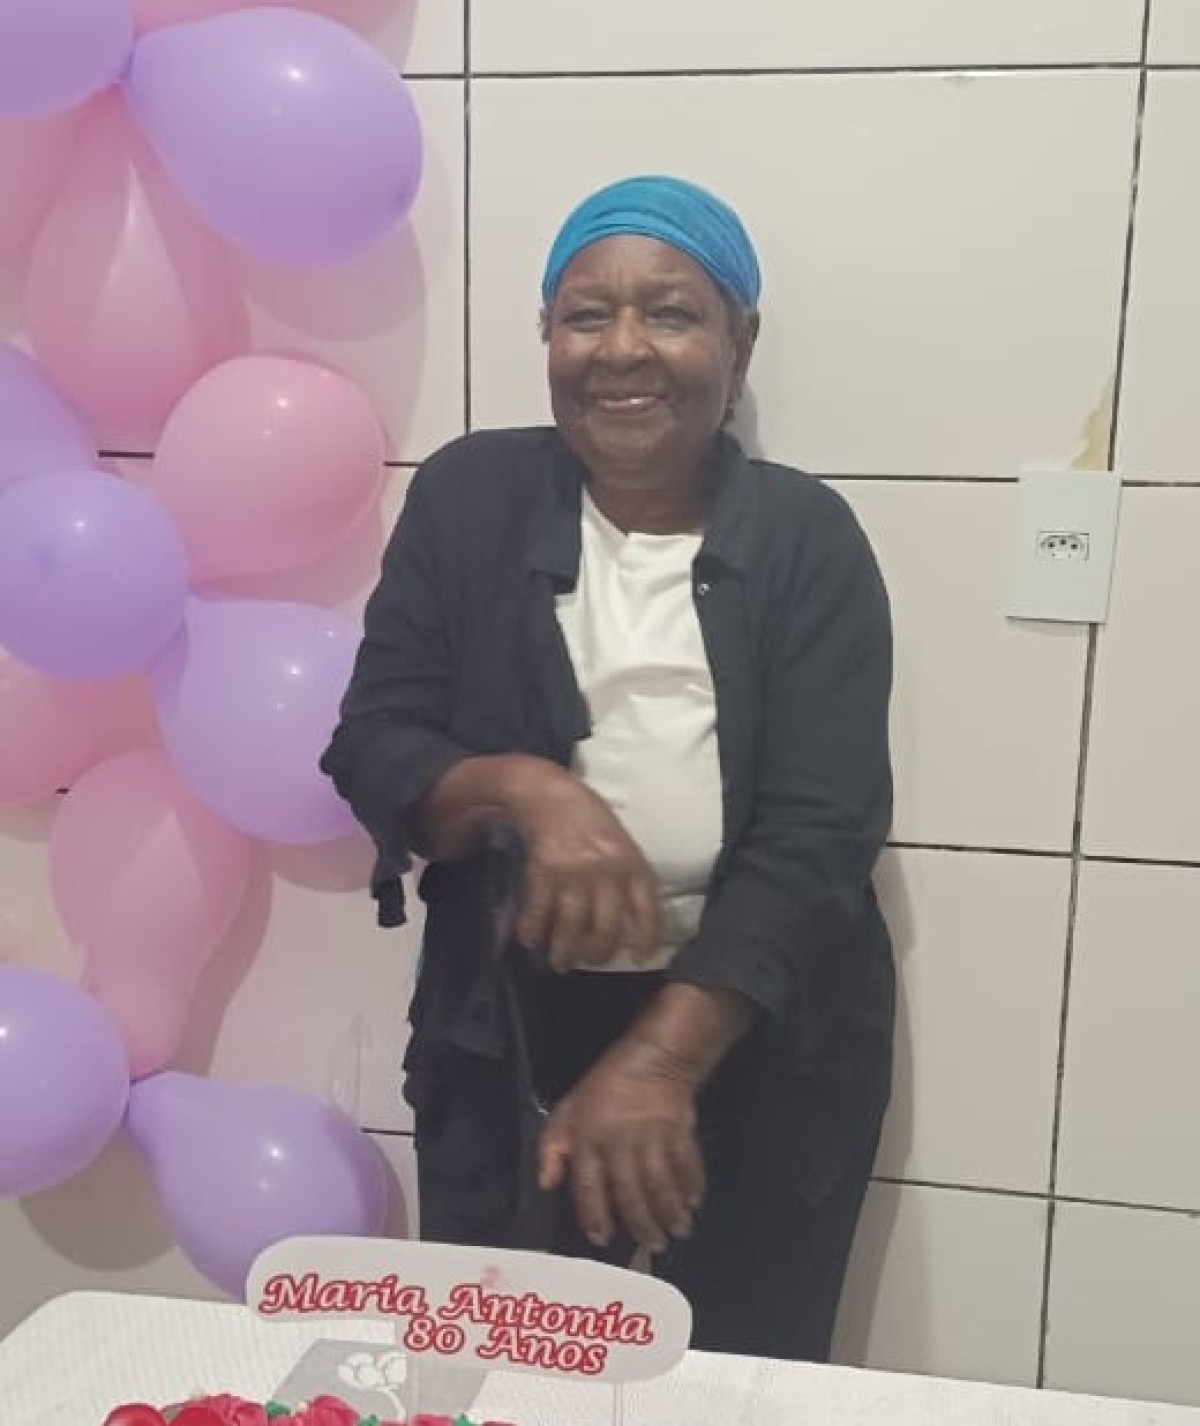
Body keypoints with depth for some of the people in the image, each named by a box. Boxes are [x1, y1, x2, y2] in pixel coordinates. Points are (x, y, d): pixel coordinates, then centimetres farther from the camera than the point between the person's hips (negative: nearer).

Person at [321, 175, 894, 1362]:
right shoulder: (469, 497, -2)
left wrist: (658, 1062, -25)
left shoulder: (806, 539, -7)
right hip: (505, 1038, 1)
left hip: (760, 1049, -1)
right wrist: (525, 789, -25)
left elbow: (818, 835, -14)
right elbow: (371, 748, -4)